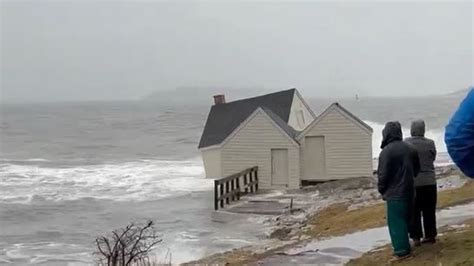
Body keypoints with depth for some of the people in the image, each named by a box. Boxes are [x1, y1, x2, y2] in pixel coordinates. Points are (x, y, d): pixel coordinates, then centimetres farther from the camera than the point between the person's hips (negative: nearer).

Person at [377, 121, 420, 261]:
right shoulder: (410, 148, 8)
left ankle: (401, 250, -6)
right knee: (405, 219, 16)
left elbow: (383, 174, -16)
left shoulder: (386, 151, -17)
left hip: (394, 193, -8)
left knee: (396, 222, -4)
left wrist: (381, 189, -1)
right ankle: (404, 246, 23)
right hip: (408, 190, 8)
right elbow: (416, 169, 16)